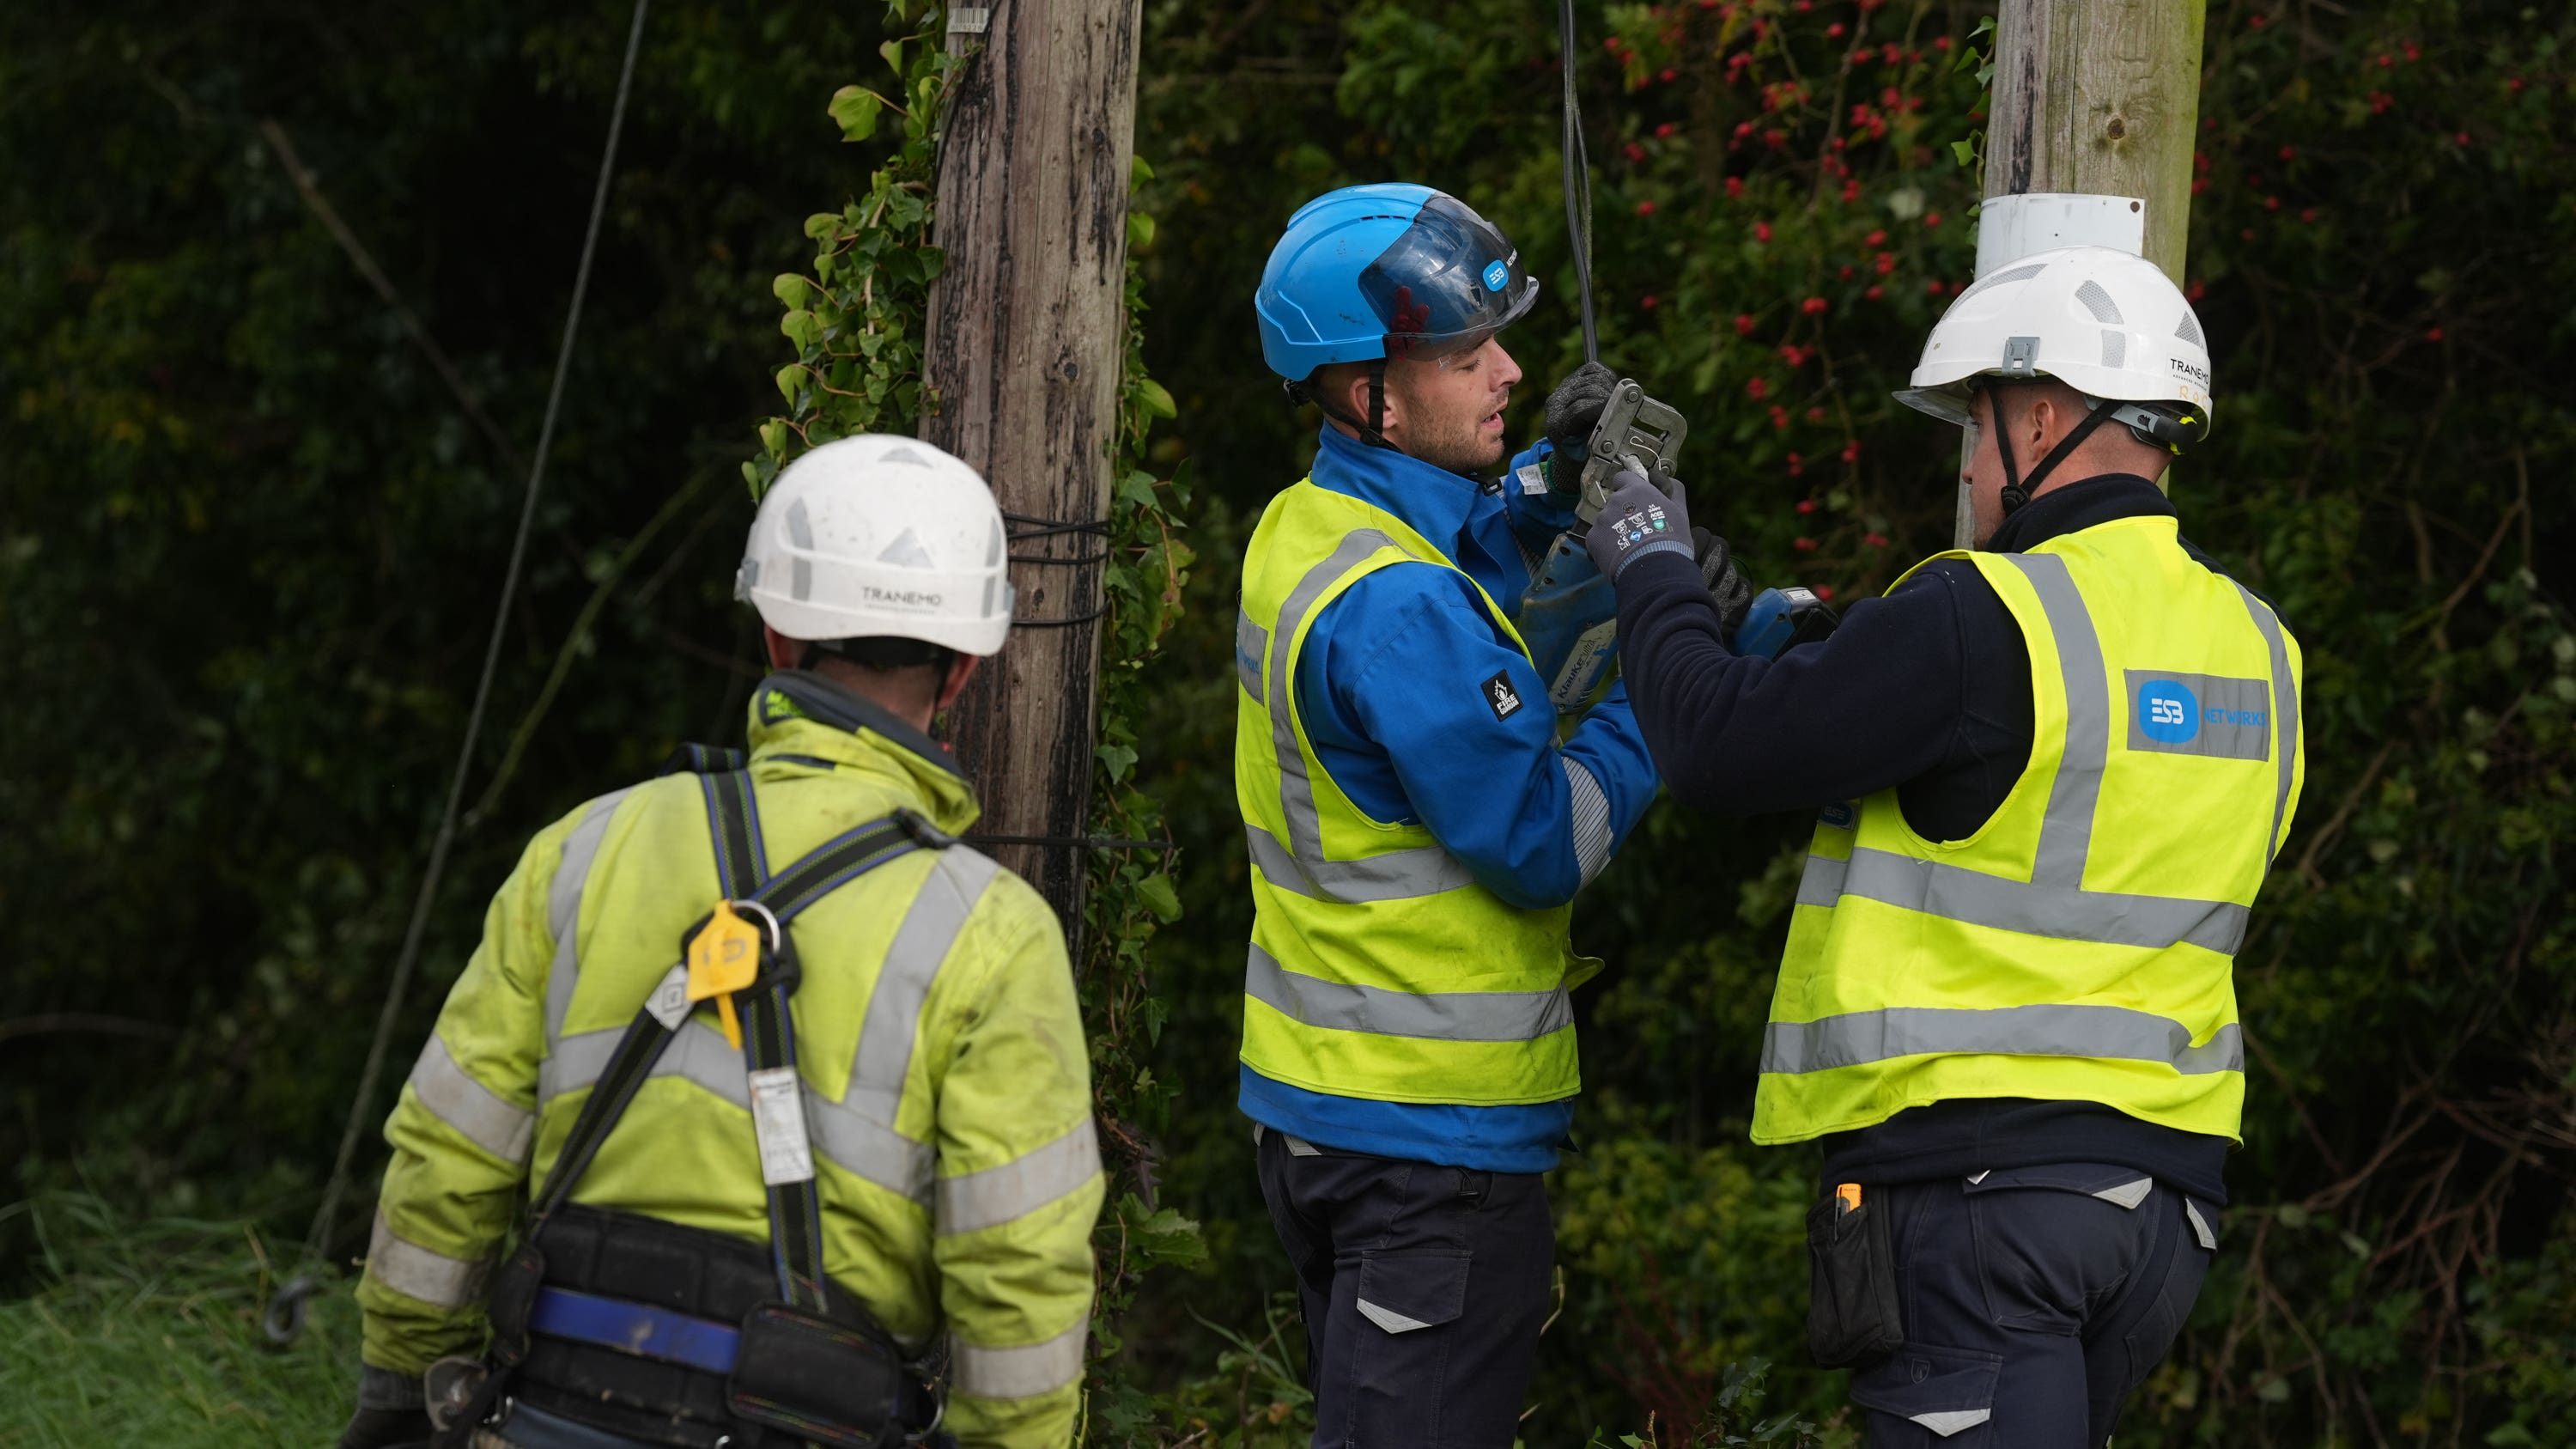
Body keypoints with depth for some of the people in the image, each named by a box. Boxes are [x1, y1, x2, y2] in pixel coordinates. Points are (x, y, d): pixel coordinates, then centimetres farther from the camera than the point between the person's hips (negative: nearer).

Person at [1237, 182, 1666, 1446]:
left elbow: (1458, 575, 29)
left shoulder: (1305, 530, 7)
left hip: (1318, 1102, 10)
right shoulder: (1395, 607, -22)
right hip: (1433, 1132, -10)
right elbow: (1545, 844, -20)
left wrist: (1547, 481, 10)